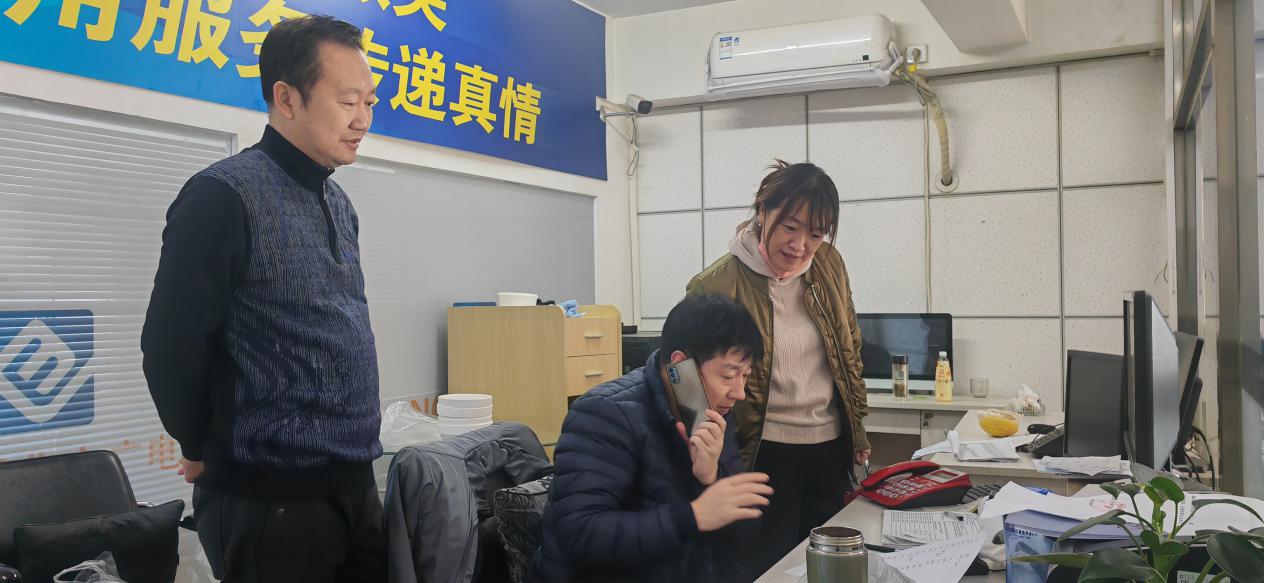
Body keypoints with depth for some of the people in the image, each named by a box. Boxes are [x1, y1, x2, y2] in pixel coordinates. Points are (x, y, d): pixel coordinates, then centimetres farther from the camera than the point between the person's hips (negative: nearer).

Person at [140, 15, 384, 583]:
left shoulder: (338, 204, 12)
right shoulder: (225, 196, -14)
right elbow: (172, 343, -14)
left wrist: (352, 443, 15)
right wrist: (208, 449, -1)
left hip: (354, 483, 7)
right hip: (269, 493, -7)